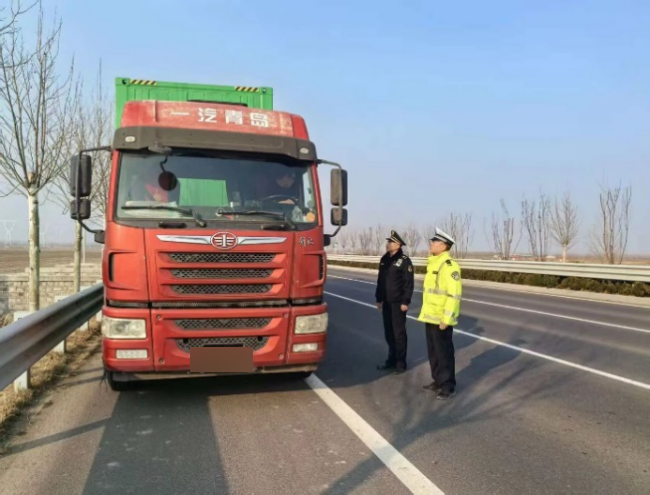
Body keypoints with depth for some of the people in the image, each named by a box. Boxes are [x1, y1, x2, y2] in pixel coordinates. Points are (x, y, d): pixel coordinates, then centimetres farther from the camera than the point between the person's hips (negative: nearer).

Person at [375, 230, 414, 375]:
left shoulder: (404, 260, -10)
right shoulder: (384, 259, 9)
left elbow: (409, 283, -13)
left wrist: (405, 302, -16)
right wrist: (378, 299, 14)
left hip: (398, 303, -6)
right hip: (386, 302, 6)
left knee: (399, 333, 0)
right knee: (388, 332, 12)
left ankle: (401, 363, 8)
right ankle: (391, 359, 23)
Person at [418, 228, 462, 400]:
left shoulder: (449, 266, -18)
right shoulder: (433, 263, 12)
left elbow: (454, 295, -21)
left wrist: (446, 319, -23)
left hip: (441, 319, -9)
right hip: (430, 316, 9)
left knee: (444, 353, 0)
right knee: (433, 352, 16)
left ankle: (448, 386, 11)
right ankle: (438, 381, 29)